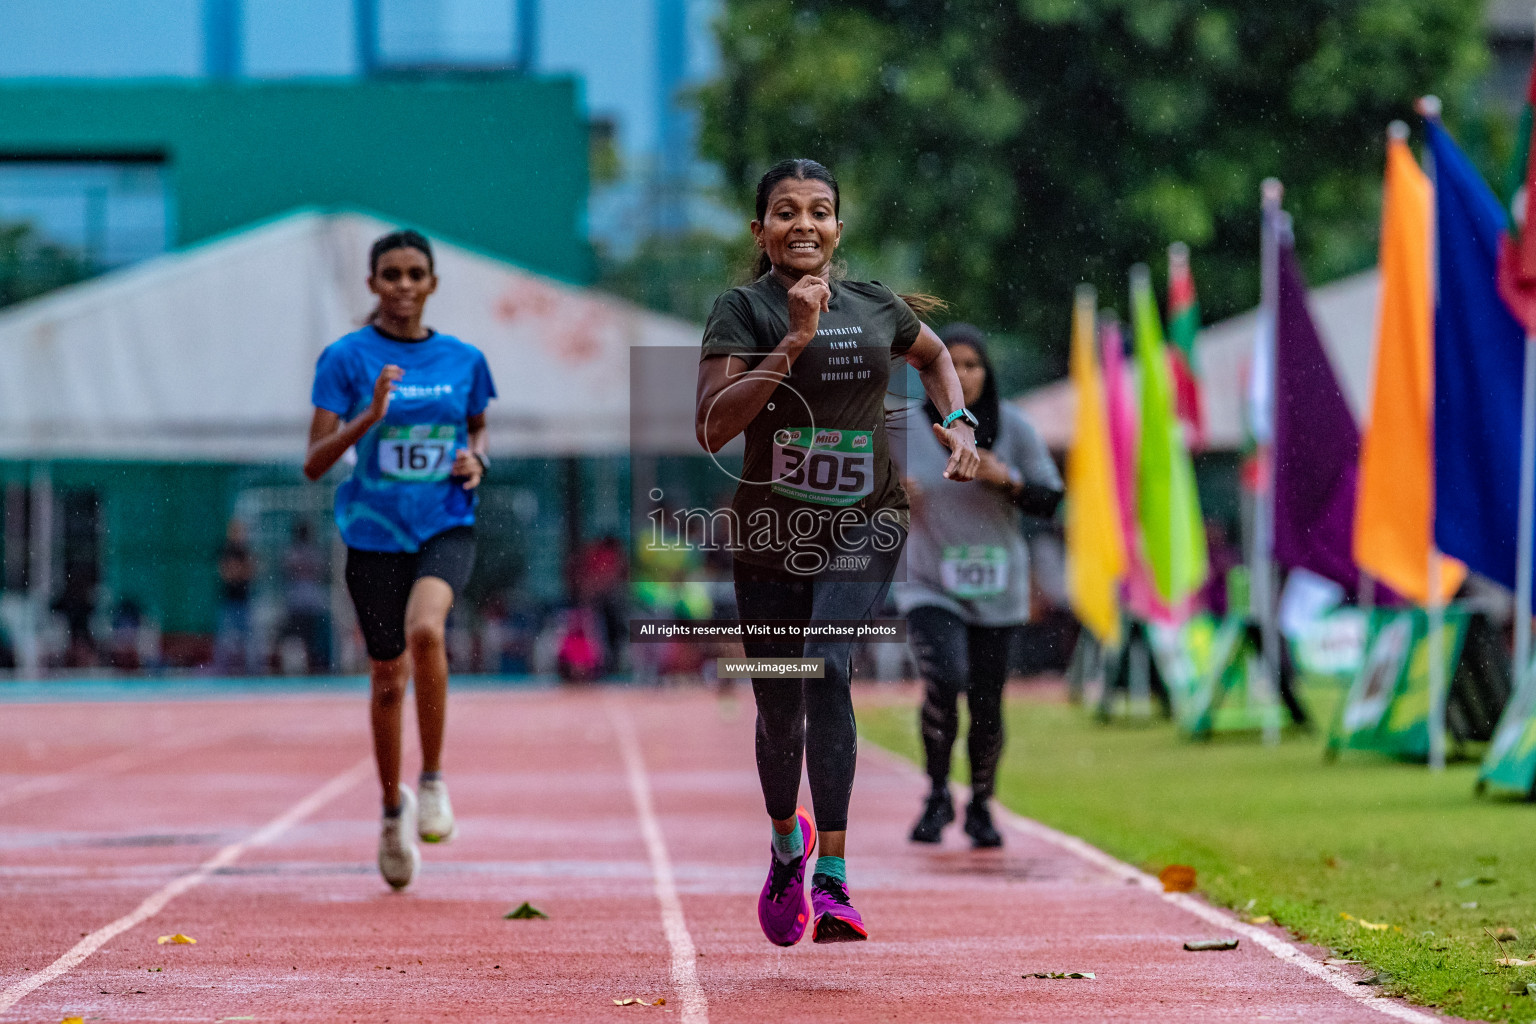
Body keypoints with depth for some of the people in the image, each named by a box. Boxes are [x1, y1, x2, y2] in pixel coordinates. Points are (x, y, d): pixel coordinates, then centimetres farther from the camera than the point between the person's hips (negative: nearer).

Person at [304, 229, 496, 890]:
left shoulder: (464, 360, 4)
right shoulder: (347, 359, -3)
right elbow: (314, 463, -7)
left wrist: (477, 459, 0)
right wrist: (369, 417, -22)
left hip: (447, 526, 0)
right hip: (374, 532, 0)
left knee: (425, 627, -30)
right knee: (387, 675, 8)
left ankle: (433, 779, -14)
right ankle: (393, 808, 31)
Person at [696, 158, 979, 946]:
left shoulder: (877, 306, 4)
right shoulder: (742, 309, -8)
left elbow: (935, 354, 27)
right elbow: (711, 427, -22)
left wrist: (956, 421, 8)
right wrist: (795, 341, -25)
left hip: (864, 527, 0)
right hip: (770, 533, 0)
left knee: (829, 670, -23)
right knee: (779, 709, 11)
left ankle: (832, 882, -27)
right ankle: (787, 843, 43)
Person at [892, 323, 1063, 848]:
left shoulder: (1013, 428, -2)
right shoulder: (907, 428, -3)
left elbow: (1048, 500, 1)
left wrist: (1006, 479, -17)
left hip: (996, 592, 2)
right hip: (930, 588, -2)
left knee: (986, 707, 5)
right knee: (945, 681, -26)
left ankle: (980, 806, 32)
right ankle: (937, 794, -3)